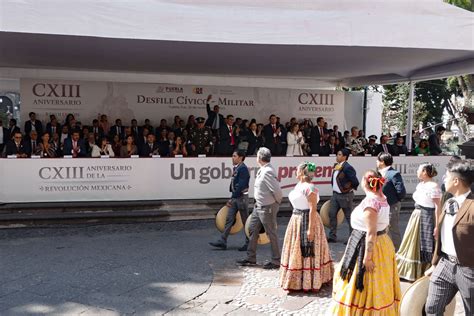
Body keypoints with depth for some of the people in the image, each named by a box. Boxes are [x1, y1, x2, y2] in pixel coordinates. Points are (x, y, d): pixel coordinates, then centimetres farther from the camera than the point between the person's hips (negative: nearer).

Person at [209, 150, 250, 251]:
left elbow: (241, 186, -22)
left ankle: (248, 243, 13)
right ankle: (222, 242, 7)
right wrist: (232, 198, 13)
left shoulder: (243, 169, -15)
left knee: (245, 221, 2)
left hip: (241, 197, -9)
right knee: (229, 219, 5)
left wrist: (231, 198, -20)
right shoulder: (236, 168, 13)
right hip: (235, 197, 9)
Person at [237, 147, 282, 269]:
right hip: (258, 206, 10)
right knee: (253, 229, 15)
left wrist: (277, 202, -10)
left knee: (271, 233, 3)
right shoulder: (262, 170, 6)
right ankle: (251, 258, 26)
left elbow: (277, 190, -27)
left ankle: (276, 261, 17)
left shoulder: (267, 172, -25)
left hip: (267, 208, -10)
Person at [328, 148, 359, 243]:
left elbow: (355, 182, -20)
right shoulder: (336, 166, 8)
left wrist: (350, 188, -4)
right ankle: (333, 237, 17)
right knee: (332, 214, 8)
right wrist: (334, 188, 15)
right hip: (335, 194, 9)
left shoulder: (347, 168, -19)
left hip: (345, 195, -9)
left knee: (349, 217, 2)